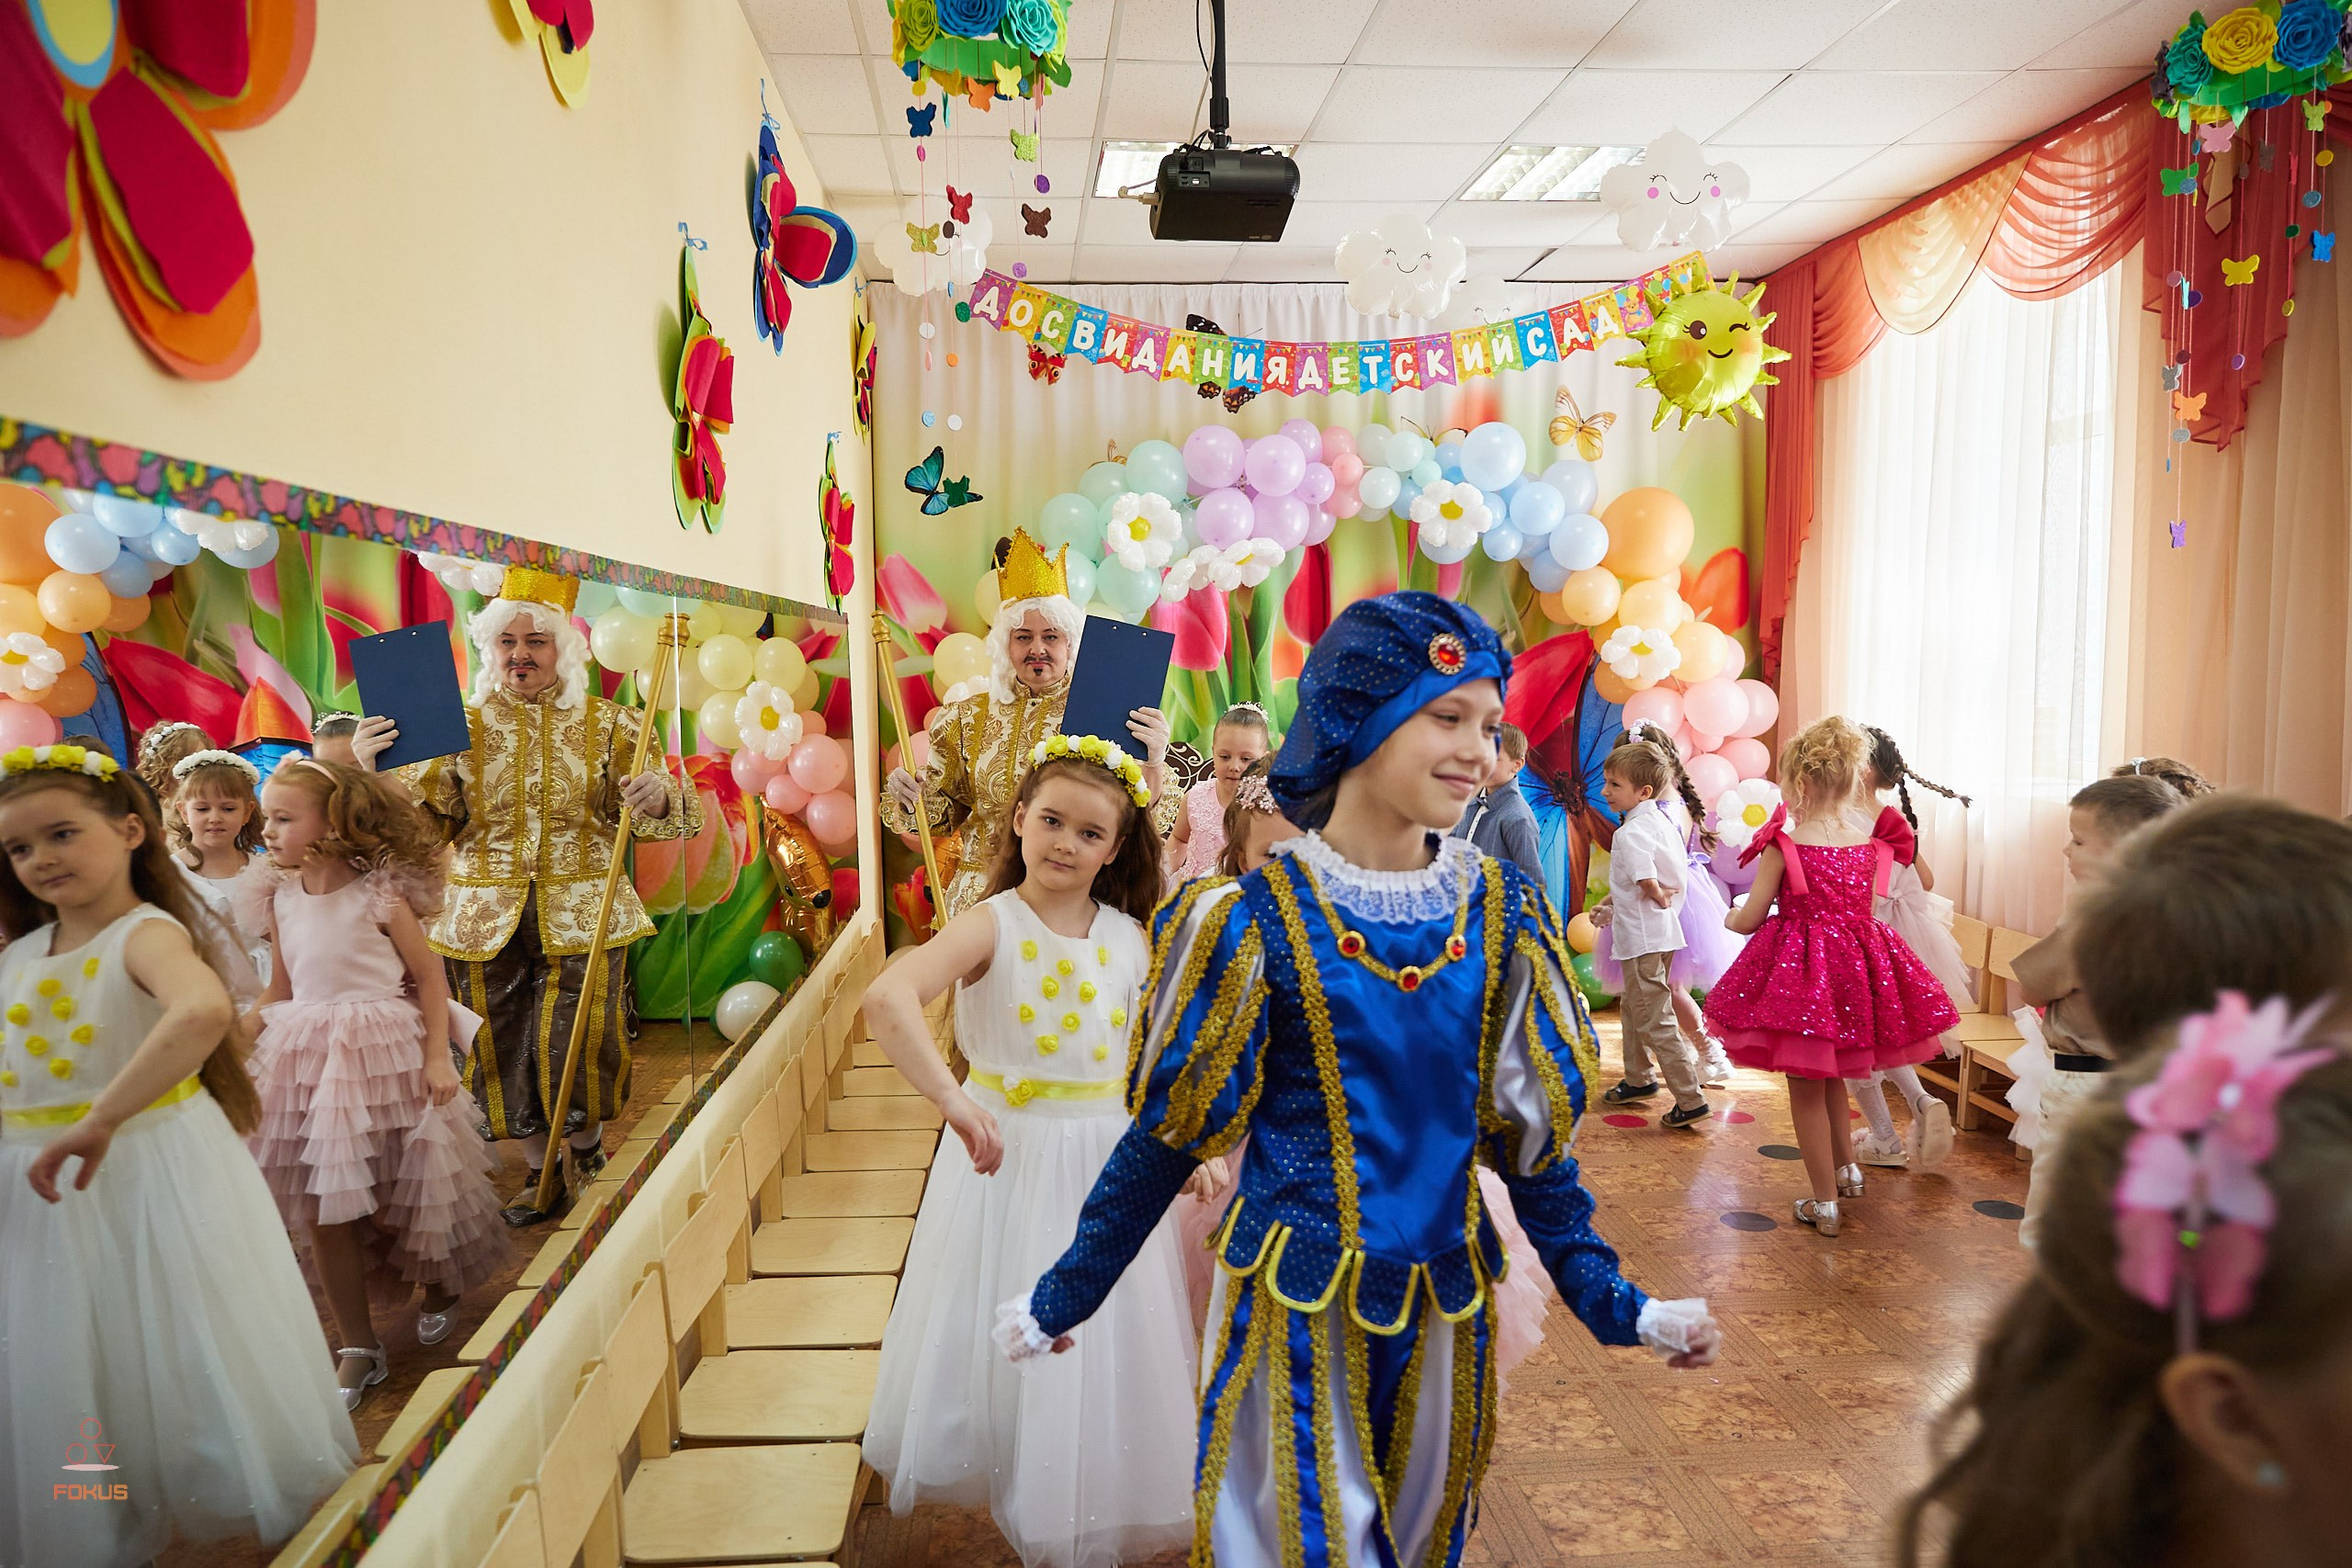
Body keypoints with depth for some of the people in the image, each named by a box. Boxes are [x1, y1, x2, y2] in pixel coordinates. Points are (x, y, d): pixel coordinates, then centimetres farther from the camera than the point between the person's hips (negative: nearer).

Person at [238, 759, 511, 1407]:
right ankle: (358, 1348, 16)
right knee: (322, 1211, 3)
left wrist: (436, 1057, -11)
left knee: (405, 1195, 7)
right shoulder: (280, 899, 4)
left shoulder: (380, 895, -10)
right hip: (308, 1061, 4)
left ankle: (440, 1291, 37)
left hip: (384, 1055, -4)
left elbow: (429, 975, -5)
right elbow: (281, 987, 15)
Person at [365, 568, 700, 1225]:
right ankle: (539, 1171, 30)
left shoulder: (606, 723, 1)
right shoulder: (462, 727, 4)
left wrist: (660, 796, -25)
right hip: (487, 920, 2)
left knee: (577, 1047, -1)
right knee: (504, 1047, 10)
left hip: (583, 917, -2)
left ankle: (589, 1150, 29)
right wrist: (372, 773, -14)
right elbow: (427, 821, 2)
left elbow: (660, 817, -1)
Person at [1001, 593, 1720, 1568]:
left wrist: (1611, 1300, 2)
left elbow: (1528, 1125, 3)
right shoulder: (1259, 919, -14)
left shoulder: (1501, 915, -4)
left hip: (1446, 1305, 4)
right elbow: (1173, 1131, -7)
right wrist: (1064, 1297, -2)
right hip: (1297, 1307, -4)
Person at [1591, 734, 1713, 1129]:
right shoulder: (1659, 820, 7)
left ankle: (1691, 1100, 0)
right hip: (1660, 933, 10)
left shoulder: (1631, 832, -22)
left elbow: (1646, 881, -30)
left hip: (1643, 937, -10)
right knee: (1633, 1006, 25)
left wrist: (1660, 898, -9)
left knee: (1653, 1020, -3)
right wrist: (1610, 904, 20)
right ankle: (1639, 1079, 41)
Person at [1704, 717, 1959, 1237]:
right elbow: (1862, 911, 10)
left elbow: (1751, 920, -10)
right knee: (1831, 1076, 26)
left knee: (1805, 1086, 6)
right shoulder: (1867, 846, 0)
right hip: (1856, 965, 6)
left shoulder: (1783, 846, -15)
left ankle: (1824, 1202, 13)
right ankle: (1847, 1168, 41)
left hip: (1799, 972, -6)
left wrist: (1731, 915, 13)